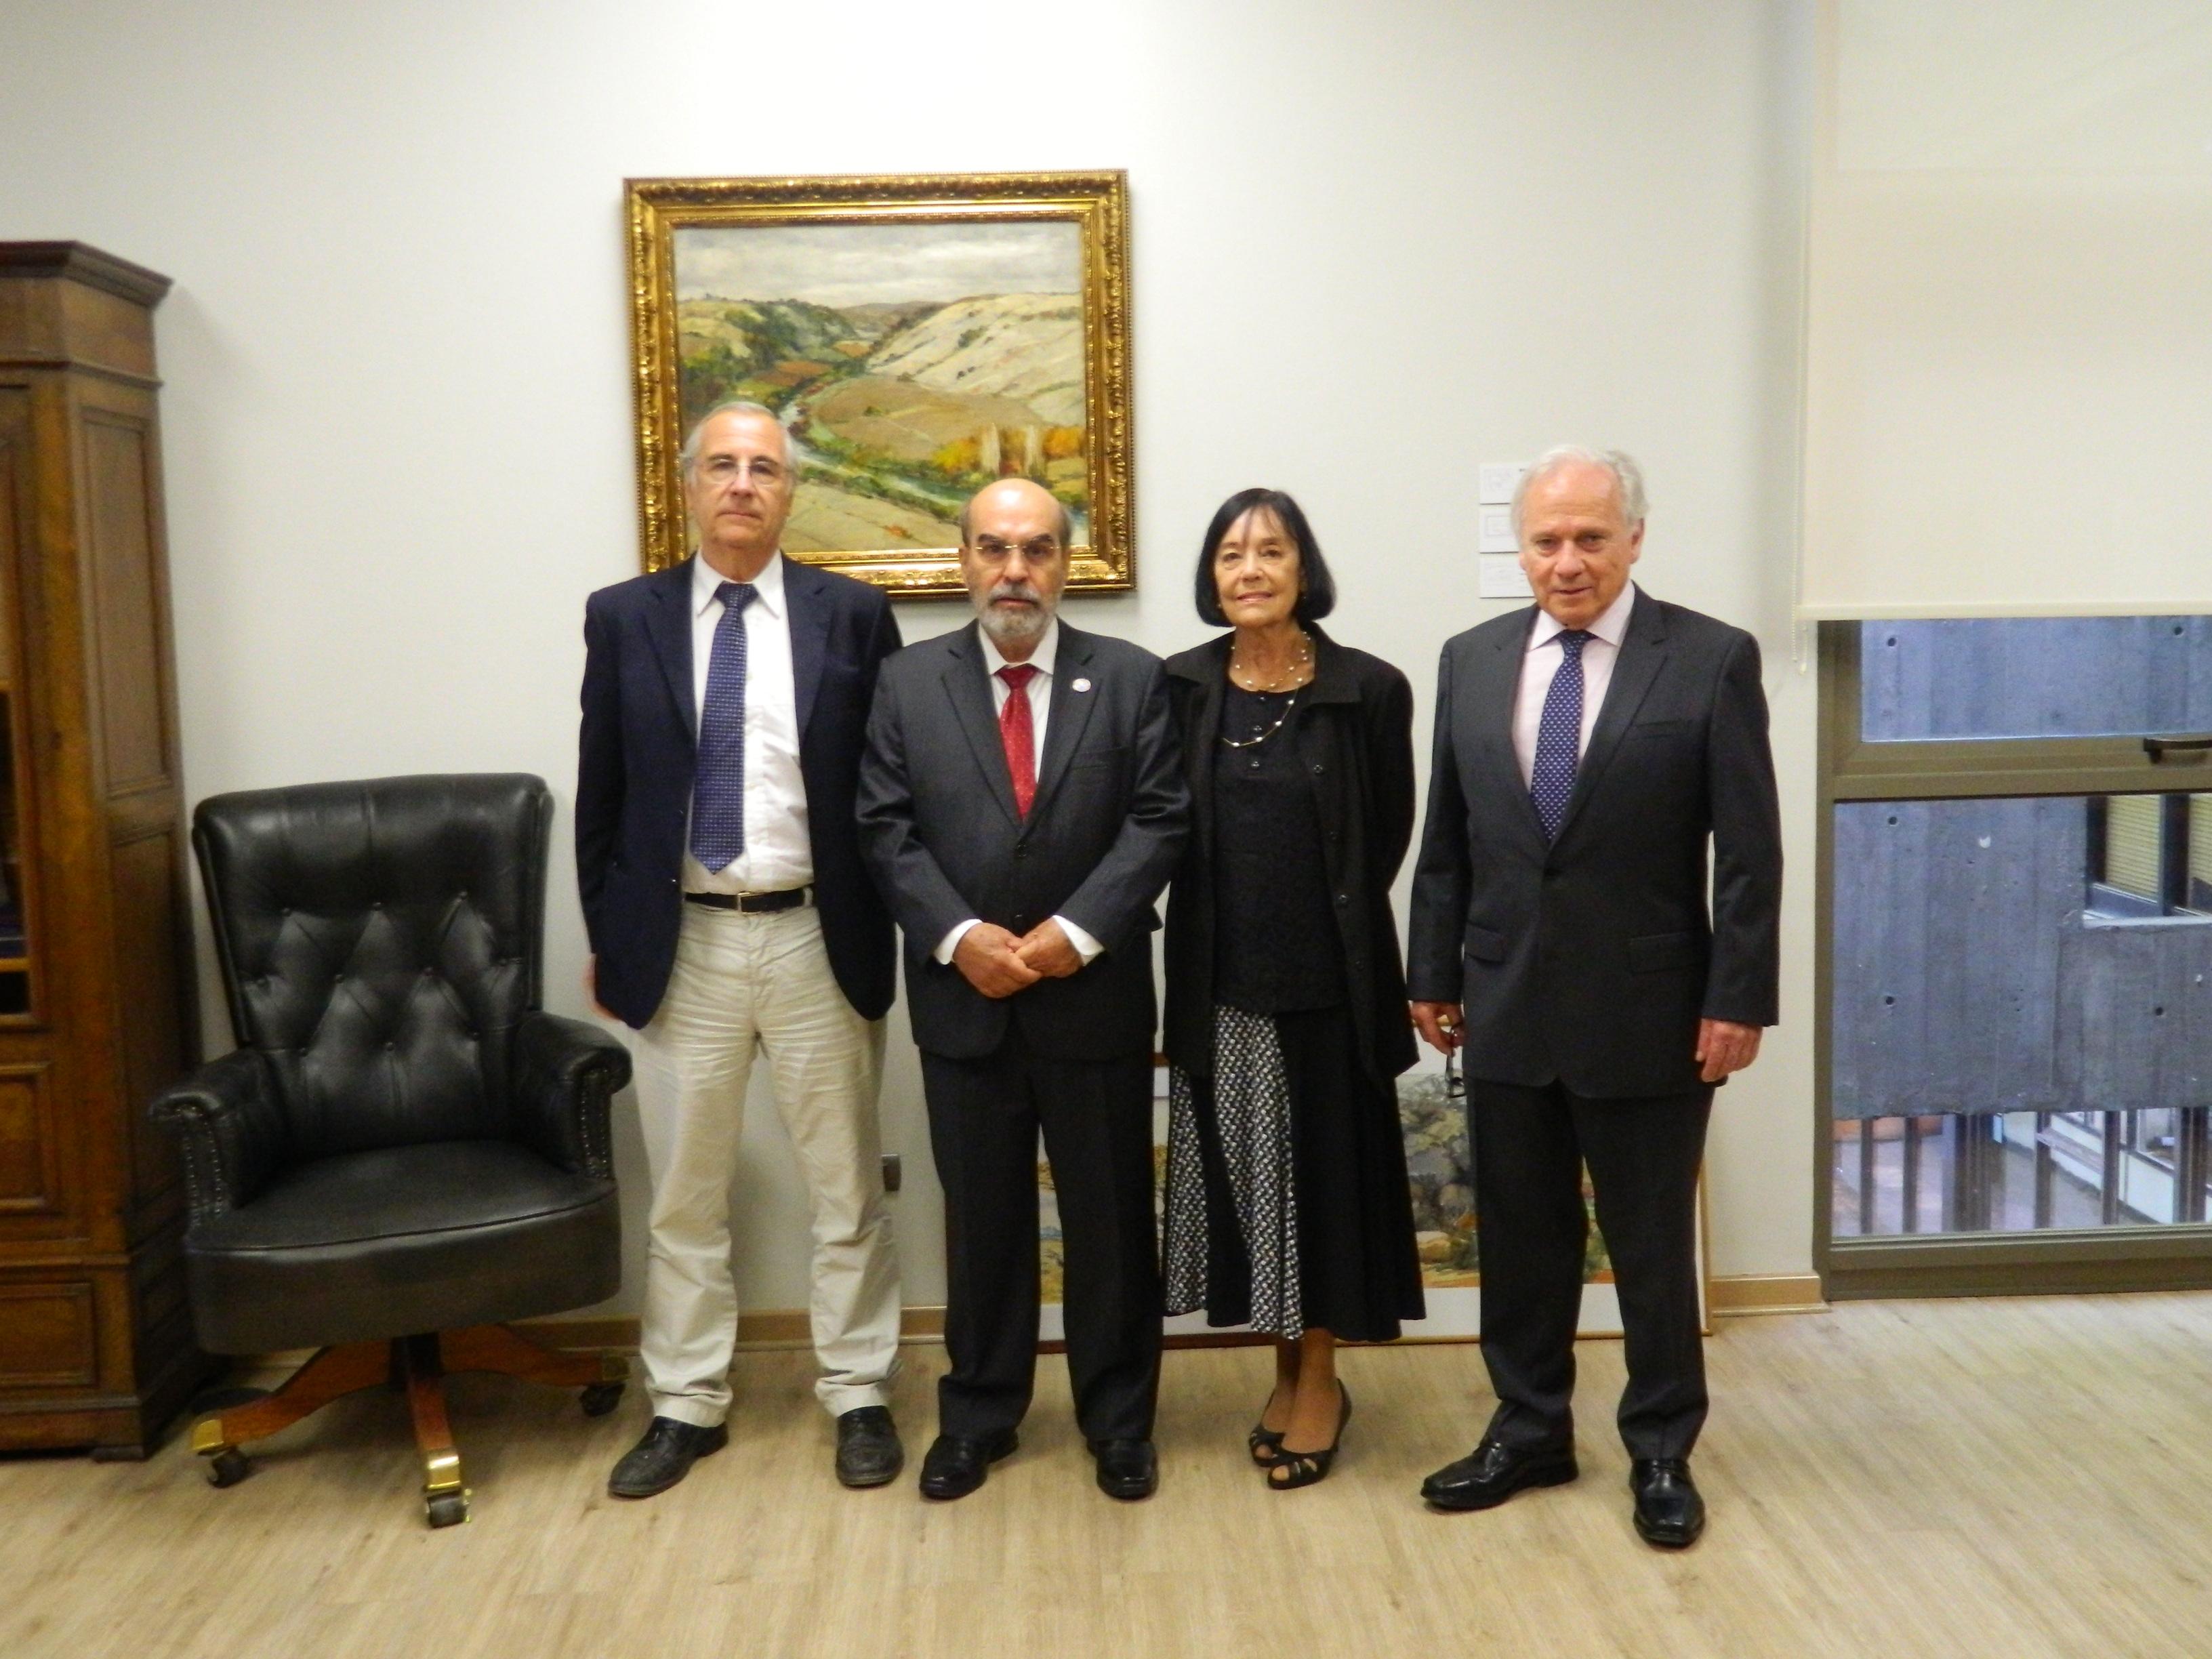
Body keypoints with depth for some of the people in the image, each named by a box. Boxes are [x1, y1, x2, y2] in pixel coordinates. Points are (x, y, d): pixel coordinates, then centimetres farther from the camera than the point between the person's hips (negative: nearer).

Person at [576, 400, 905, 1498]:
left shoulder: (852, 615, 1)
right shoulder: (624, 617, 3)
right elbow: (601, 792, 7)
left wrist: (896, 929, -1)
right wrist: (606, 935, 5)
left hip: (820, 939, -1)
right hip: (682, 943, 1)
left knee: (846, 1191, 10)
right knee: (684, 1194, 12)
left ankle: (858, 1396, 26)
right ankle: (686, 1407, 28)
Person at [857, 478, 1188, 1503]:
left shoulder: (1131, 677, 1)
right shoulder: (908, 682, 3)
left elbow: (1158, 821, -5)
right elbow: (886, 830, -2)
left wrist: (1076, 931, -16)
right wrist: (958, 937, -15)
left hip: (1096, 995, 0)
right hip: (962, 999, 1)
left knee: (1110, 1216, 10)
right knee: (981, 1219, 12)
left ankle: (1118, 1418, 26)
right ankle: (977, 1414, 28)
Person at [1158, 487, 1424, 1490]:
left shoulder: (1370, 690, -6)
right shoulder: (1180, 688, 0)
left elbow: (1389, 832, 3)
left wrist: (1327, 917, 7)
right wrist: (1239, 914, 4)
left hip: (1330, 979, -2)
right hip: (1221, 983, 3)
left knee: (1324, 1169, 7)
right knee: (1245, 1172, 10)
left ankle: (1320, 1379, 24)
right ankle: (1286, 1371, 27)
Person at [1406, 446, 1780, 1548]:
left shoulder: (1713, 660, -6)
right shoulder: (1472, 661, 5)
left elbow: (1748, 852, -7)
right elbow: (1445, 841, 8)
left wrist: (1737, 1000, -10)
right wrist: (1434, 974, 7)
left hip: (1649, 1012, -3)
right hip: (1507, 1006, 4)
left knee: (1651, 1243, 10)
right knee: (1518, 1236, 15)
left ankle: (1662, 1453, 28)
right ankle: (1529, 1431, 32)